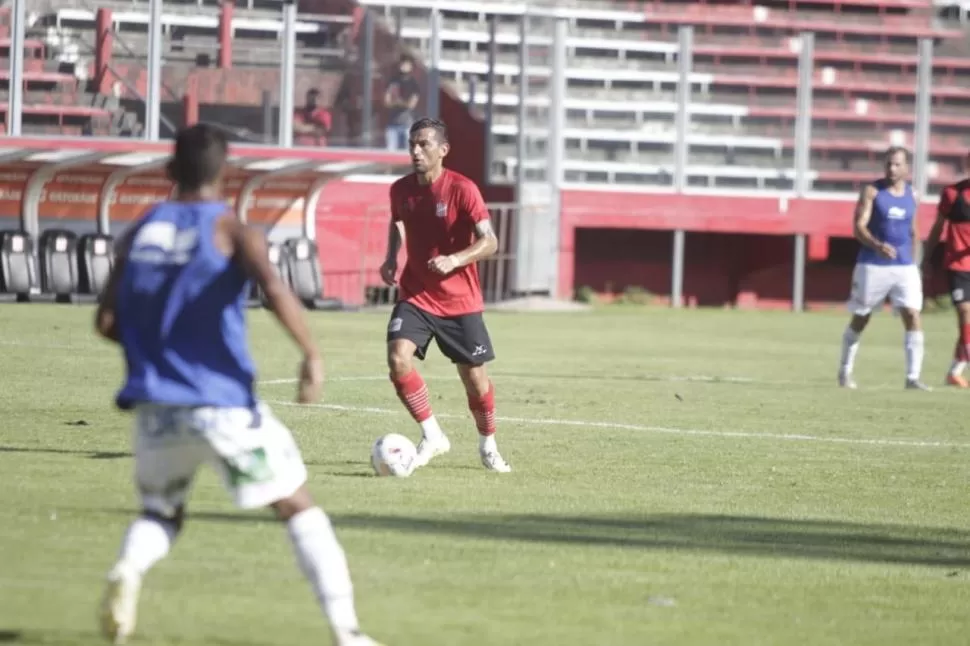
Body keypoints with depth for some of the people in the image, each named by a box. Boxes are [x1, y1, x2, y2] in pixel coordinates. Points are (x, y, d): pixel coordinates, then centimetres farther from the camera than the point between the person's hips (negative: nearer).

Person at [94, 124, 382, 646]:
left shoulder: (139, 232, 10)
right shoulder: (231, 231, -3)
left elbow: (107, 321, 12)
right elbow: (273, 288, -23)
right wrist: (312, 355, -18)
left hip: (155, 404, 4)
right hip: (223, 403, -4)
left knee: (160, 514, 23)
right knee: (299, 508, 9)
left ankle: (127, 570, -11)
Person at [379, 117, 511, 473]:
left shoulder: (462, 189, -15)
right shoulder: (401, 190, -1)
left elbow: (489, 241, -19)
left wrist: (454, 260, -35)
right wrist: (391, 257, 5)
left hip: (460, 301, -3)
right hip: (415, 296, 3)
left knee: (474, 378, 5)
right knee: (398, 359, -21)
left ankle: (488, 446, 31)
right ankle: (432, 436, -5)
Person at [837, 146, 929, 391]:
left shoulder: (912, 196, 8)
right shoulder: (872, 191, -5)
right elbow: (859, 227, -14)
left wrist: (913, 263, 16)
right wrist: (877, 245, -32)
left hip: (904, 267, 3)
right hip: (872, 266, -3)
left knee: (912, 316, -12)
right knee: (860, 319, 8)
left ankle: (913, 377, -12)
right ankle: (845, 372, 25)